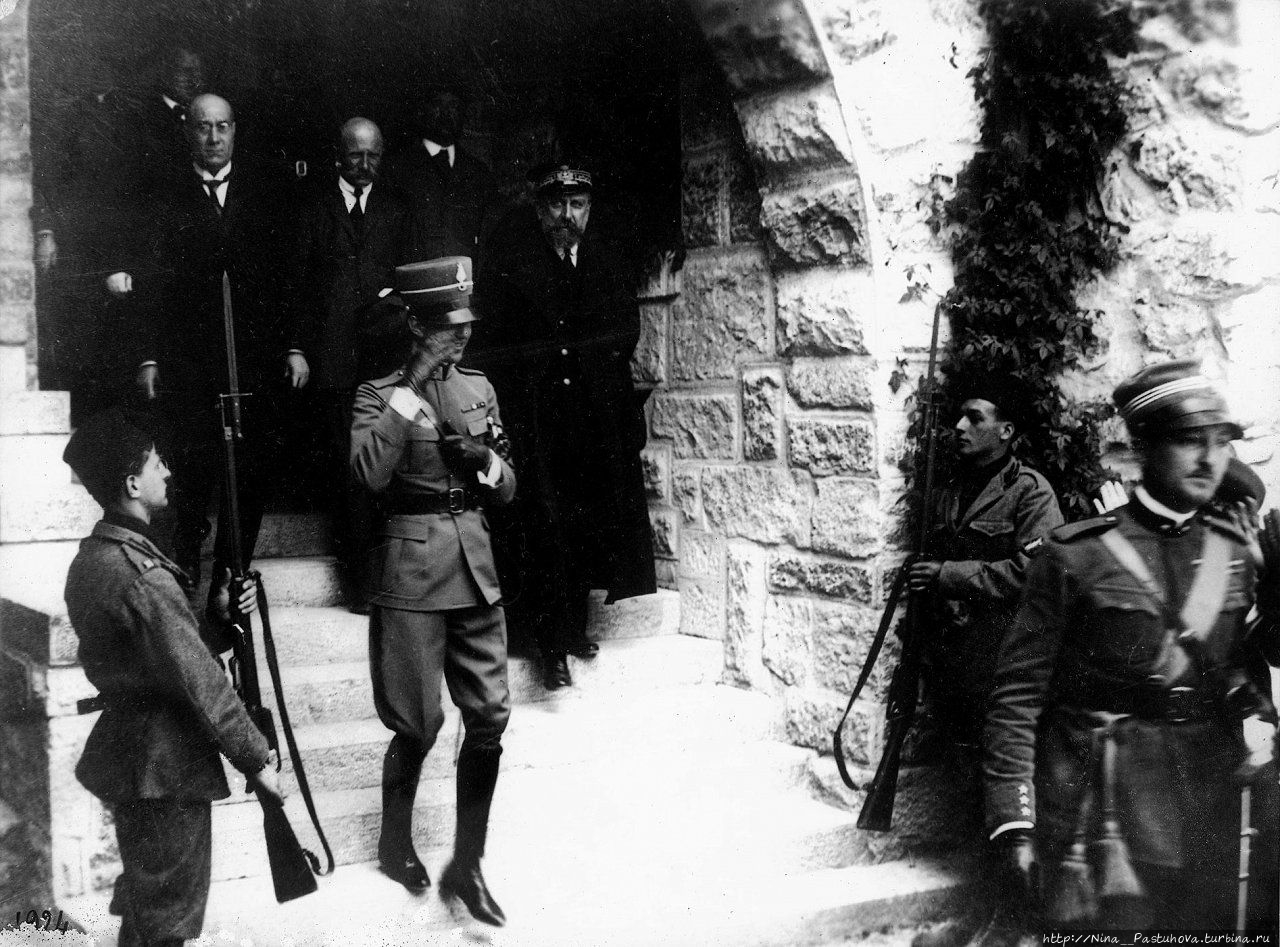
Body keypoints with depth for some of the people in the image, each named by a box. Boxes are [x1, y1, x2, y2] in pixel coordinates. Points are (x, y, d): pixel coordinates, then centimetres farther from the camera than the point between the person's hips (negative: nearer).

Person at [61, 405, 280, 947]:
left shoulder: (94, 557, 6)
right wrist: (256, 760, -15)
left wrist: (220, 619, -2)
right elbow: (199, 681, -22)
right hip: (165, 766, -9)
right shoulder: (139, 573, -24)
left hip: (129, 756, 10)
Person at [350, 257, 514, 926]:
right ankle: (395, 842, 27)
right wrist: (414, 383, -20)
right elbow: (370, 474, -22)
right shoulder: (379, 394, -2)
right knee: (419, 723, 1)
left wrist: (484, 460, -6)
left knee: (490, 716, 1)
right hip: (412, 570, -5)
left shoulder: (479, 389, 12)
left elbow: (507, 490, 16)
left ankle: (467, 865, 14)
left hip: (476, 566, 5)